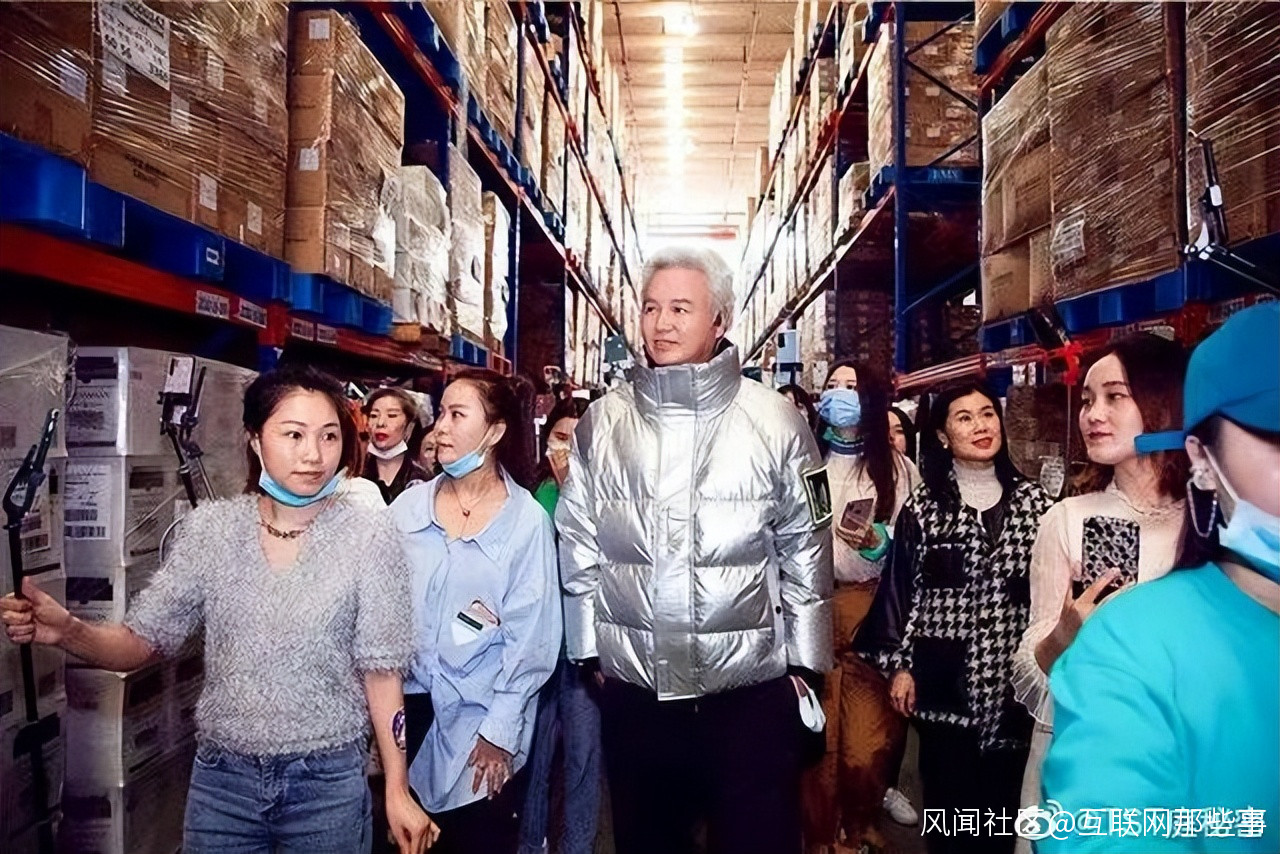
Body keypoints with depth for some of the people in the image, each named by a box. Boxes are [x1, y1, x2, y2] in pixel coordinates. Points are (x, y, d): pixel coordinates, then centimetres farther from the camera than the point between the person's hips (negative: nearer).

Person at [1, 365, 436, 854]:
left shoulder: (369, 537, -11)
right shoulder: (209, 528, -4)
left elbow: (380, 668, -7)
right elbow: (146, 641, -1)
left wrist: (398, 789, -6)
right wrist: (68, 632, -21)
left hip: (329, 782, -2)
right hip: (221, 778, 3)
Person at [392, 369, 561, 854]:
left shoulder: (526, 520, -10)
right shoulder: (407, 507, 1)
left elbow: (531, 635, -9)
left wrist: (499, 730, -10)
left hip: (483, 721, -3)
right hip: (409, 706, 3)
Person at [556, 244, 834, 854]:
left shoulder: (774, 421, -4)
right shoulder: (602, 422, 1)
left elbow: (806, 552, 0)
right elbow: (578, 547, 6)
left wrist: (804, 663, 2)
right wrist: (590, 648, 7)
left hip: (753, 691, -2)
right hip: (633, 690, 3)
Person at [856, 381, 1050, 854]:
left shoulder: (1032, 500, 4)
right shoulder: (923, 506, -2)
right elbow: (901, 588, -1)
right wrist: (898, 663, -4)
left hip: (1012, 670, 2)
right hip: (944, 673, -1)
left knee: (1003, 789, 10)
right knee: (948, 790, 7)